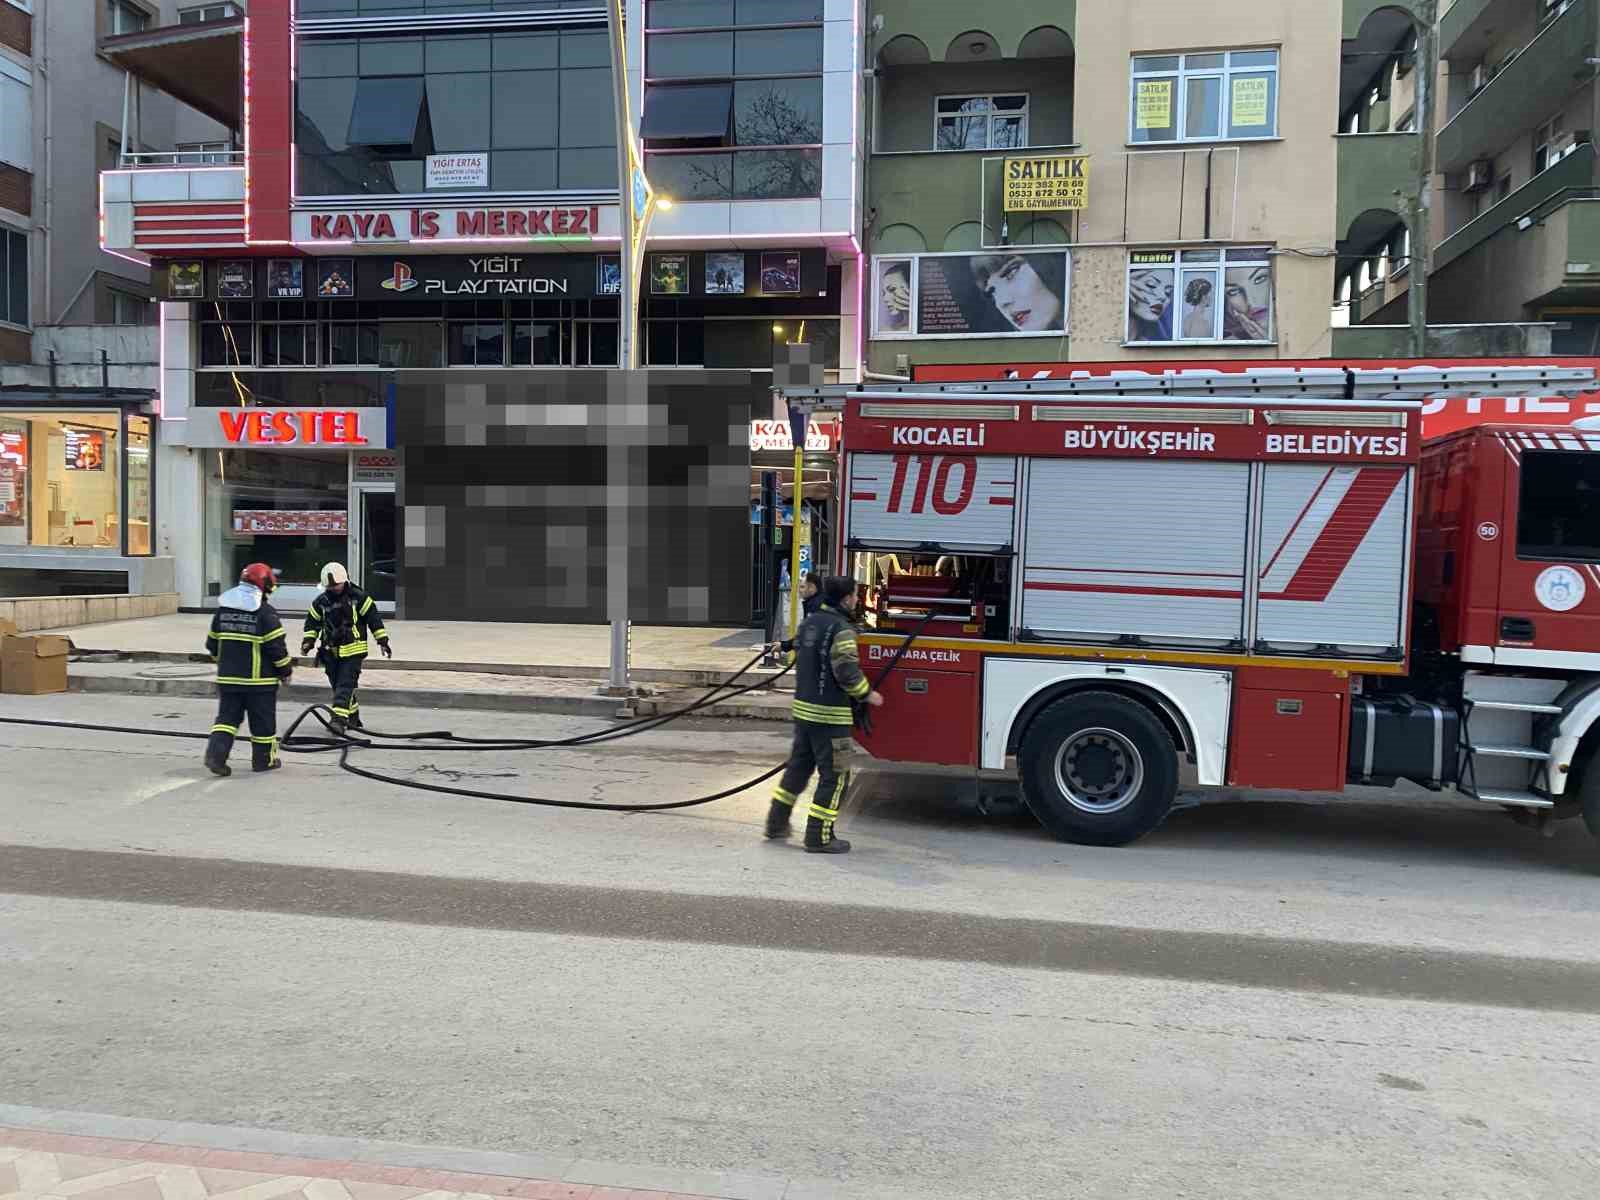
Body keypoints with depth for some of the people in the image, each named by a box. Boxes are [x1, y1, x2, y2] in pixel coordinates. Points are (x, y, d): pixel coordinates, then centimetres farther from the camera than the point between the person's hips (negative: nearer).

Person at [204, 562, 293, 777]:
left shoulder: (222, 609, 6)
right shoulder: (265, 612, -13)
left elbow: (212, 644, 12)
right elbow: (277, 646, -13)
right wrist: (286, 670, 1)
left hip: (228, 678, 5)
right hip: (259, 679, -5)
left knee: (227, 717, 10)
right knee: (263, 720, 8)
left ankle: (215, 753, -7)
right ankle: (264, 760, 17)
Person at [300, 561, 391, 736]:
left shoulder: (358, 597, -6)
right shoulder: (321, 602, 5)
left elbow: (373, 618, -4)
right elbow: (312, 622, 15)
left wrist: (383, 640, -6)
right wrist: (308, 640, 1)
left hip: (353, 651, -5)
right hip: (331, 652, 5)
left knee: (345, 685, -14)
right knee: (337, 686, 10)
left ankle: (339, 720, -21)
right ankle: (353, 718, 24)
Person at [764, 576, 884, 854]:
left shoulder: (808, 622, 10)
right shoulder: (842, 629, -16)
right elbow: (847, 671, -20)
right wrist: (867, 694, -7)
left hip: (802, 707, 9)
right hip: (829, 715, -9)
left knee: (799, 766, 20)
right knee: (835, 776, 1)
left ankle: (777, 822, 27)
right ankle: (819, 837, 3)